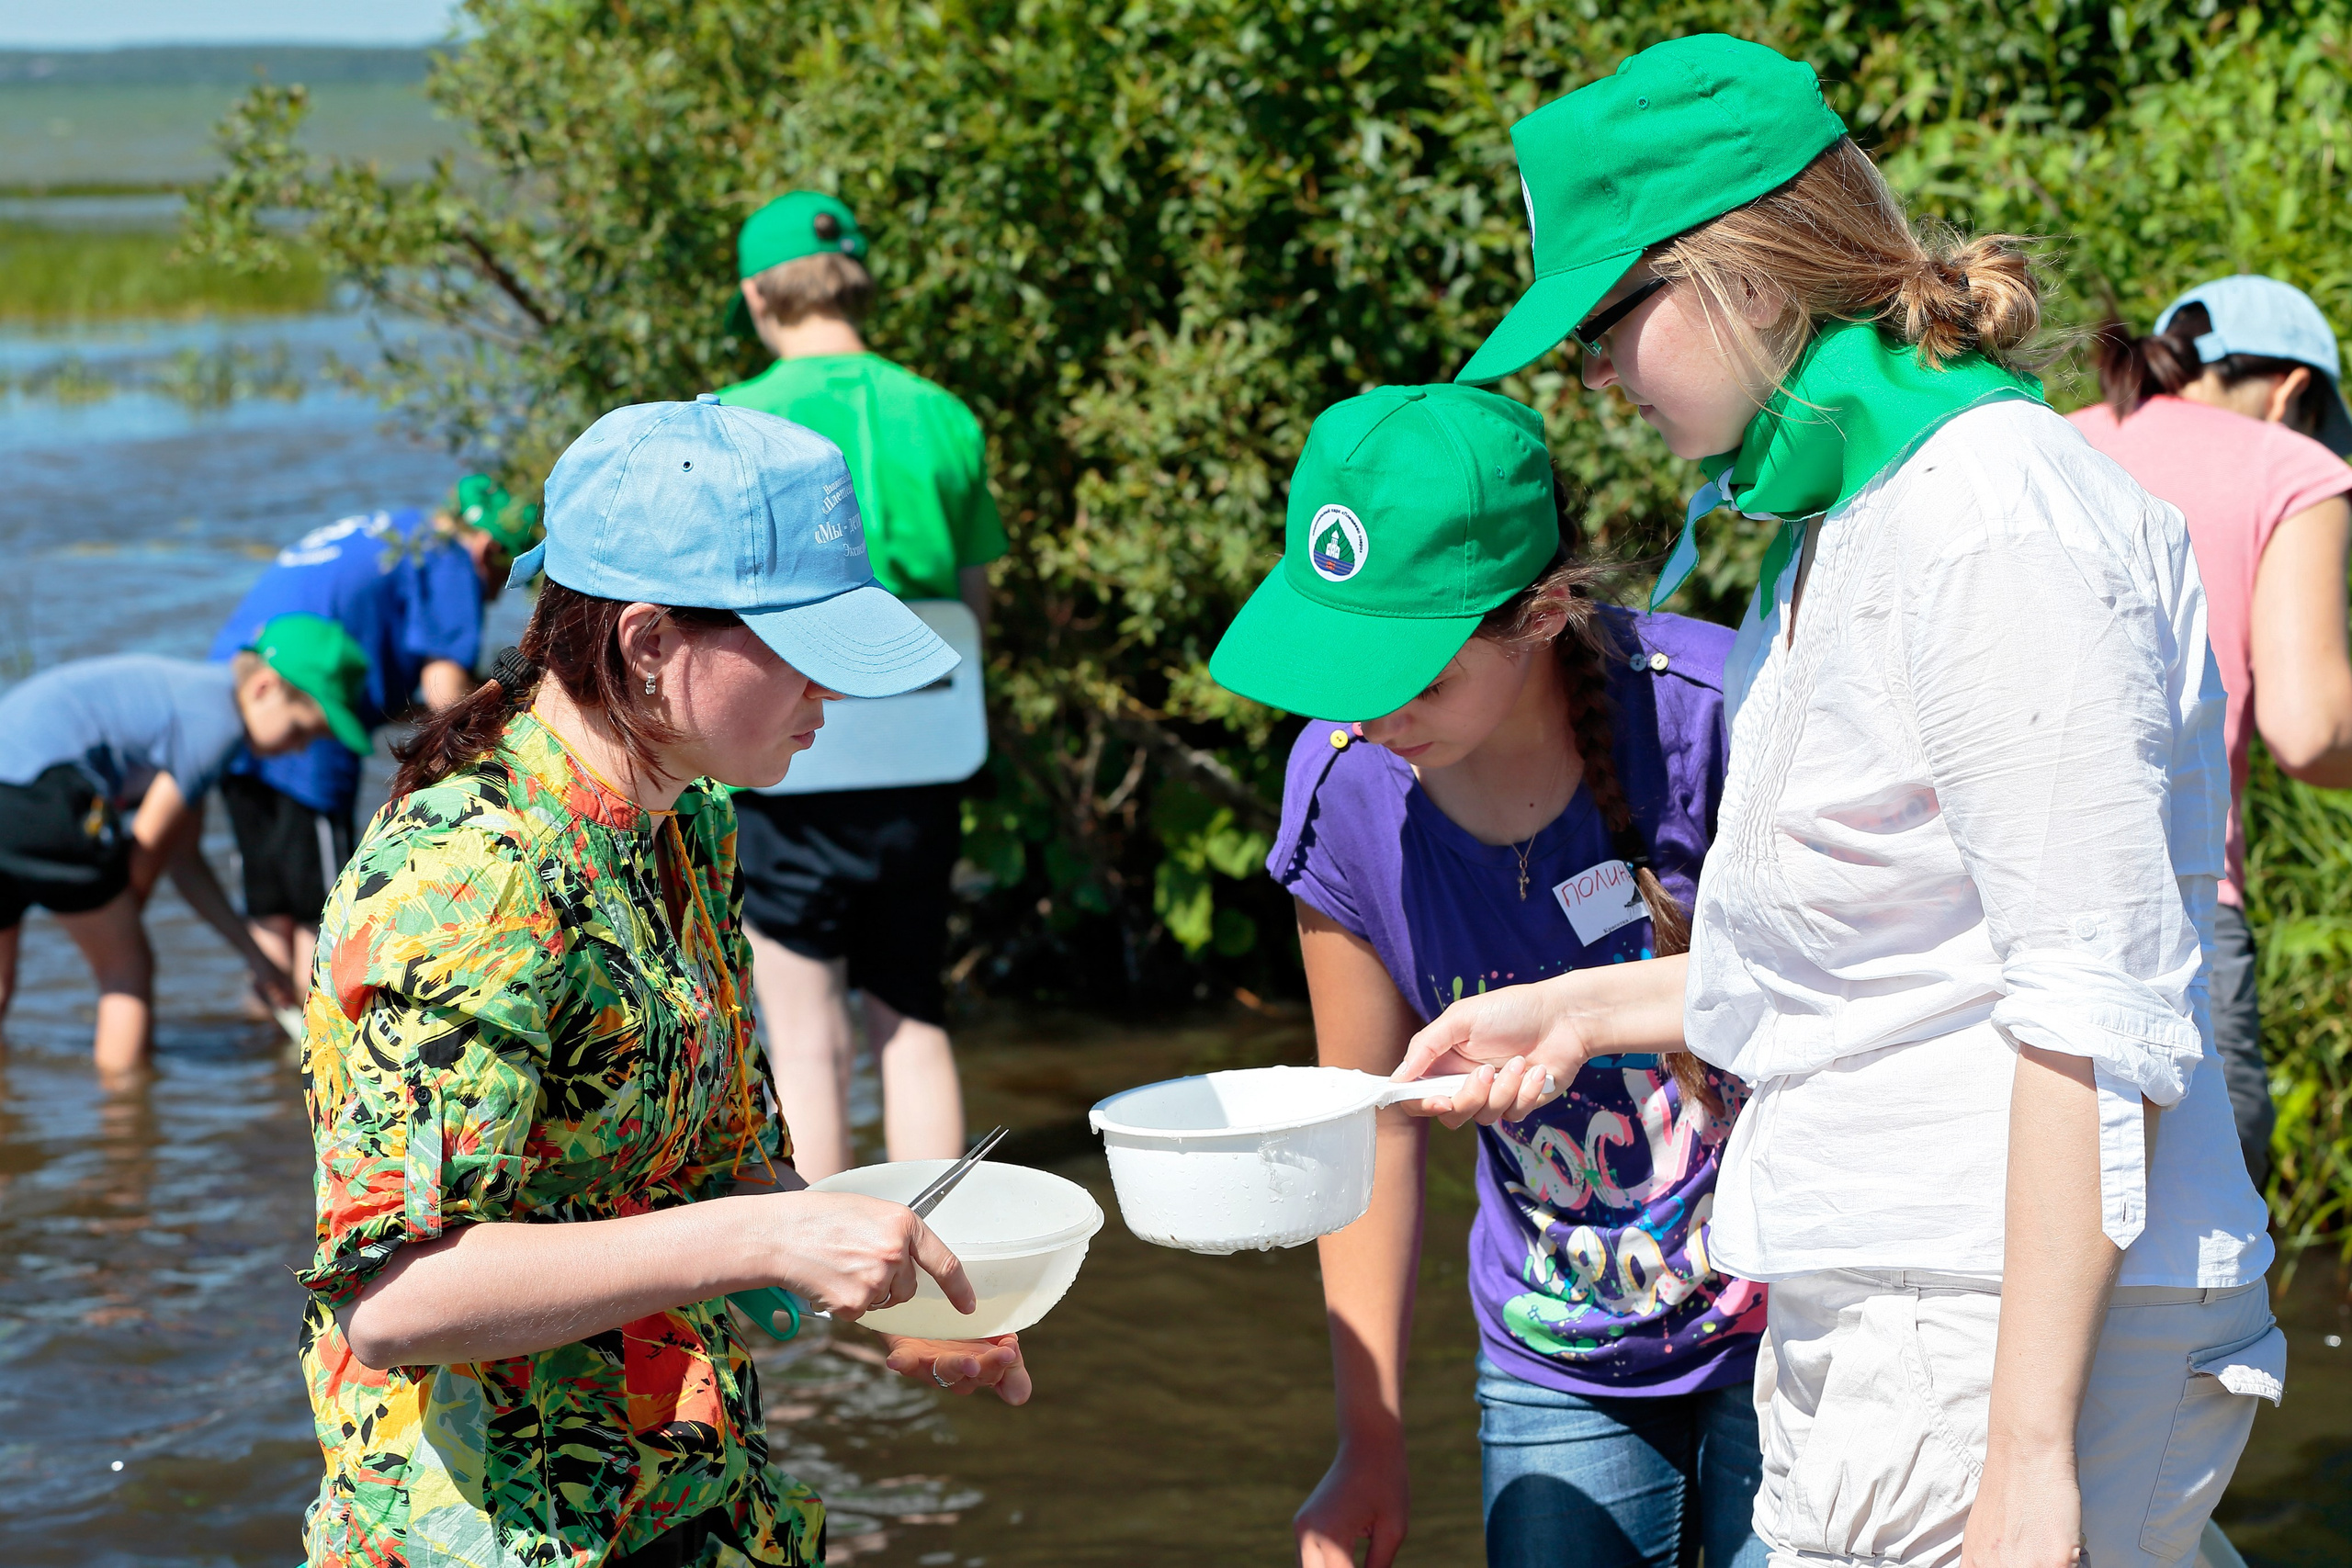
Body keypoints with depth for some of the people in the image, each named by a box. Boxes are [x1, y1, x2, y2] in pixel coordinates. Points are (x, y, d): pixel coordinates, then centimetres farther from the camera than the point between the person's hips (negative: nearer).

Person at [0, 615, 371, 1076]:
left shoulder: (198, 692, 25)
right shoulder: (217, 721, -5)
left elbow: (185, 860, 30)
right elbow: (148, 844, -2)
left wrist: (255, 956, 34)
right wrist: (122, 929, 14)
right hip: (40, 795, -9)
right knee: (126, 966, 9)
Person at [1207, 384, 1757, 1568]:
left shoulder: (1712, 715, -22)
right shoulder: (1345, 787, -10)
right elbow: (1375, 1126, 2)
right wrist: (1371, 1439, 6)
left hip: (1789, 1332, -3)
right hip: (1561, 1369, 3)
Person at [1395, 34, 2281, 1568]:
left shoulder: (1992, 518, -16)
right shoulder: (1834, 531, 14)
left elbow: (2096, 1011, -20)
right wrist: (1585, 1010, 27)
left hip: (2011, 1329, -9)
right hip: (1862, 1322, 9)